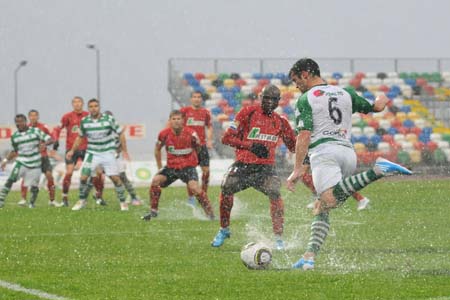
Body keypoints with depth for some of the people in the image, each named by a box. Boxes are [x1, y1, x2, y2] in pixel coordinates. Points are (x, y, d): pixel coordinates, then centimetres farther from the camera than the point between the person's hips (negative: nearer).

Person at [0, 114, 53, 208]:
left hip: (34, 164, -1)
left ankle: (31, 203, 27)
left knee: (34, 187, 1)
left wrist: (44, 143, -26)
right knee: (10, 180, -19)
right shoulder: (15, 136, 5)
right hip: (21, 162, 1)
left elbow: (50, 140, -5)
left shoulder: (35, 131, -4)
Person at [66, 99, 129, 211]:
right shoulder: (84, 121, -3)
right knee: (83, 177, -7)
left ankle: (123, 202, 8)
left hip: (108, 153, -2)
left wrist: (124, 151, -3)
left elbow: (120, 133, -2)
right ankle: (82, 201, 13)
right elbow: (80, 137, 14)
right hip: (92, 153, 2)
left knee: (115, 178, -8)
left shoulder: (109, 119, -11)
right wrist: (72, 150, 13)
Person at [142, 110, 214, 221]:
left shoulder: (190, 134, -14)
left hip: (188, 166, -3)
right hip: (171, 166, 3)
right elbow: (157, 149, 12)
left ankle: (210, 213, -14)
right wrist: (159, 166, 14)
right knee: (155, 180, -14)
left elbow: (198, 147, 6)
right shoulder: (164, 134, -7)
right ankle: (153, 211, 1)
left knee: (194, 187, -24)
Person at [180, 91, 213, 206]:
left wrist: (209, 140, 9)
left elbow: (209, 126, 21)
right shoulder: (184, 110, -1)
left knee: (206, 170, -3)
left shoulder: (205, 112, 9)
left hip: (202, 145, 3)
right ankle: (190, 197, 9)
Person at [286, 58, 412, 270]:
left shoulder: (305, 100, 5)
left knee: (329, 199, -32)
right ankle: (309, 257, -4)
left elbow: (304, 135, -6)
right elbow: (375, 107, 32)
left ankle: (377, 171, -43)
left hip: (324, 151, -7)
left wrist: (297, 169, -8)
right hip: (348, 151, 7)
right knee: (320, 209, 12)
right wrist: (382, 100, 56)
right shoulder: (345, 93, 20)